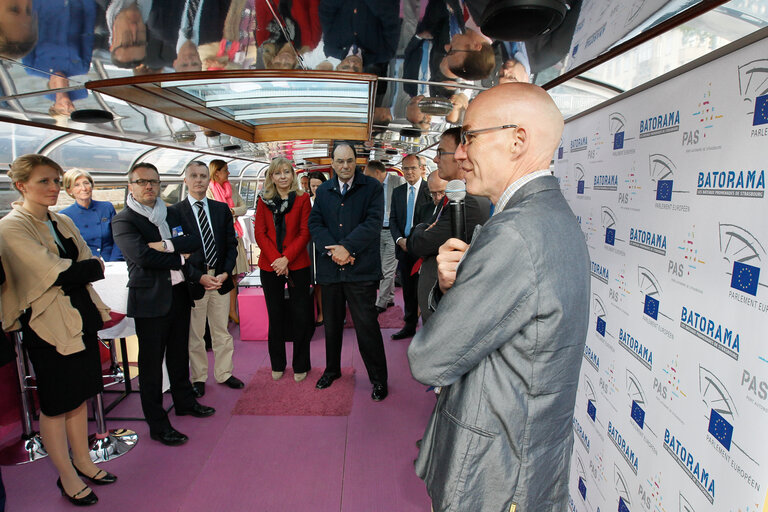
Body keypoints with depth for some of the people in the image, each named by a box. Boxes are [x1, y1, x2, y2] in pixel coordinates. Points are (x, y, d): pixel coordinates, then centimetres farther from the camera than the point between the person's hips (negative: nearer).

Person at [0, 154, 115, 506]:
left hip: (80, 318, 6)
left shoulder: (63, 223, 10)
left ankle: (83, 461, 34)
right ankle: (67, 476, 26)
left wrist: (97, 307, -1)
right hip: (48, 326, -6)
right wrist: (94, 268, -6)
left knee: (80, 396, 17)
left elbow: (86, 267, 11)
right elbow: (54, 273, -19)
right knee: (56, 405, 9)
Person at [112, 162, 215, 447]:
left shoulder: (171, 215, 13)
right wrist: (180, 258, -10)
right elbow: (142, 256, -20)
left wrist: (168, 245, -16)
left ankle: (185, 402, 38)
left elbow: (196, 241, 0)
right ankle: (157, 425, 16)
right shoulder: (123, 221, -7)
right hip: (151, 300, -6)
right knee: (151, 362, 4)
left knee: (179, 354, 20)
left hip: (179, 293, 6)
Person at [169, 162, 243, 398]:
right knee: (194, 335, 10)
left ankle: (224, 373, 28)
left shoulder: (222, 209, 7)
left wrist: (225, 273, -7)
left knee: (221, 331, 13)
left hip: (220, 279, 3)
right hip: (192, 281, -3)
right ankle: (198, 378, 26)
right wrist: (199, 277, -14)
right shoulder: (175, 211, -3)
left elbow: (231, 244, 6)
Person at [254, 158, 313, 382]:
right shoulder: (264, 200, 7)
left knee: (301, 316, 2)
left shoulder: (303, 198, 2)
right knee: (275, 317, 11)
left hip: (297, 264, -2)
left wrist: (286, 258, -14)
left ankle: (300, 366, 18)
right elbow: (259, 233, 2)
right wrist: (275, 259, -11)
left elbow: (305, 233, -4)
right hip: (269, 266, 2)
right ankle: (277, 365, 26)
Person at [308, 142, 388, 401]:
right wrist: (332, 250, -12)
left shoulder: (372, 187, 0)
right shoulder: (323, 190, 13)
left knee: (367, 325, 0)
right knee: (332, 324, 17)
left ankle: (378, 379, 17)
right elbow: (314, 224, 4)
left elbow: (373, 222, -10)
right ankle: (332, 369, 37)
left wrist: (347, 247, -18)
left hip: (361, 269, -4)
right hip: (330, 268, 4)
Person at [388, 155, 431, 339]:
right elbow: (393, 219, 11)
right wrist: (399, 240, -5)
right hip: (403, 247, 5)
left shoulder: (430, 189, -4)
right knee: (408, 289, 12)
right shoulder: (397, 192, 13)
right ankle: (409, 326, 24)